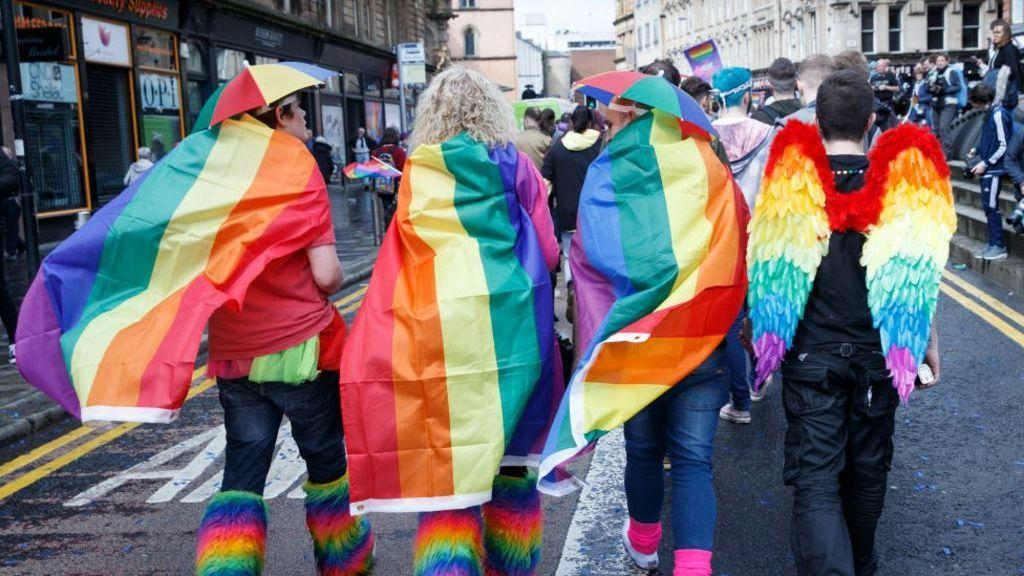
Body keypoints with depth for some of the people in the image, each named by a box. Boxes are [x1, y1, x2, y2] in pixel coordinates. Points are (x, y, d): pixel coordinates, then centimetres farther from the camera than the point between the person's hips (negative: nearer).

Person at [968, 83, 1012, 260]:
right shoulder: (990, 113, 11)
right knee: (988, 206, 10)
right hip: (986, 168, 9)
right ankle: (993, 244, 16)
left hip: (994, 169, -9)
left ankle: (998, 247, -2)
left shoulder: (998, 114, -15)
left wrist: (985, 163, -15)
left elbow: (1004, 146, -17)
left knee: (991, 206, -7)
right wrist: (978, 150, 9)